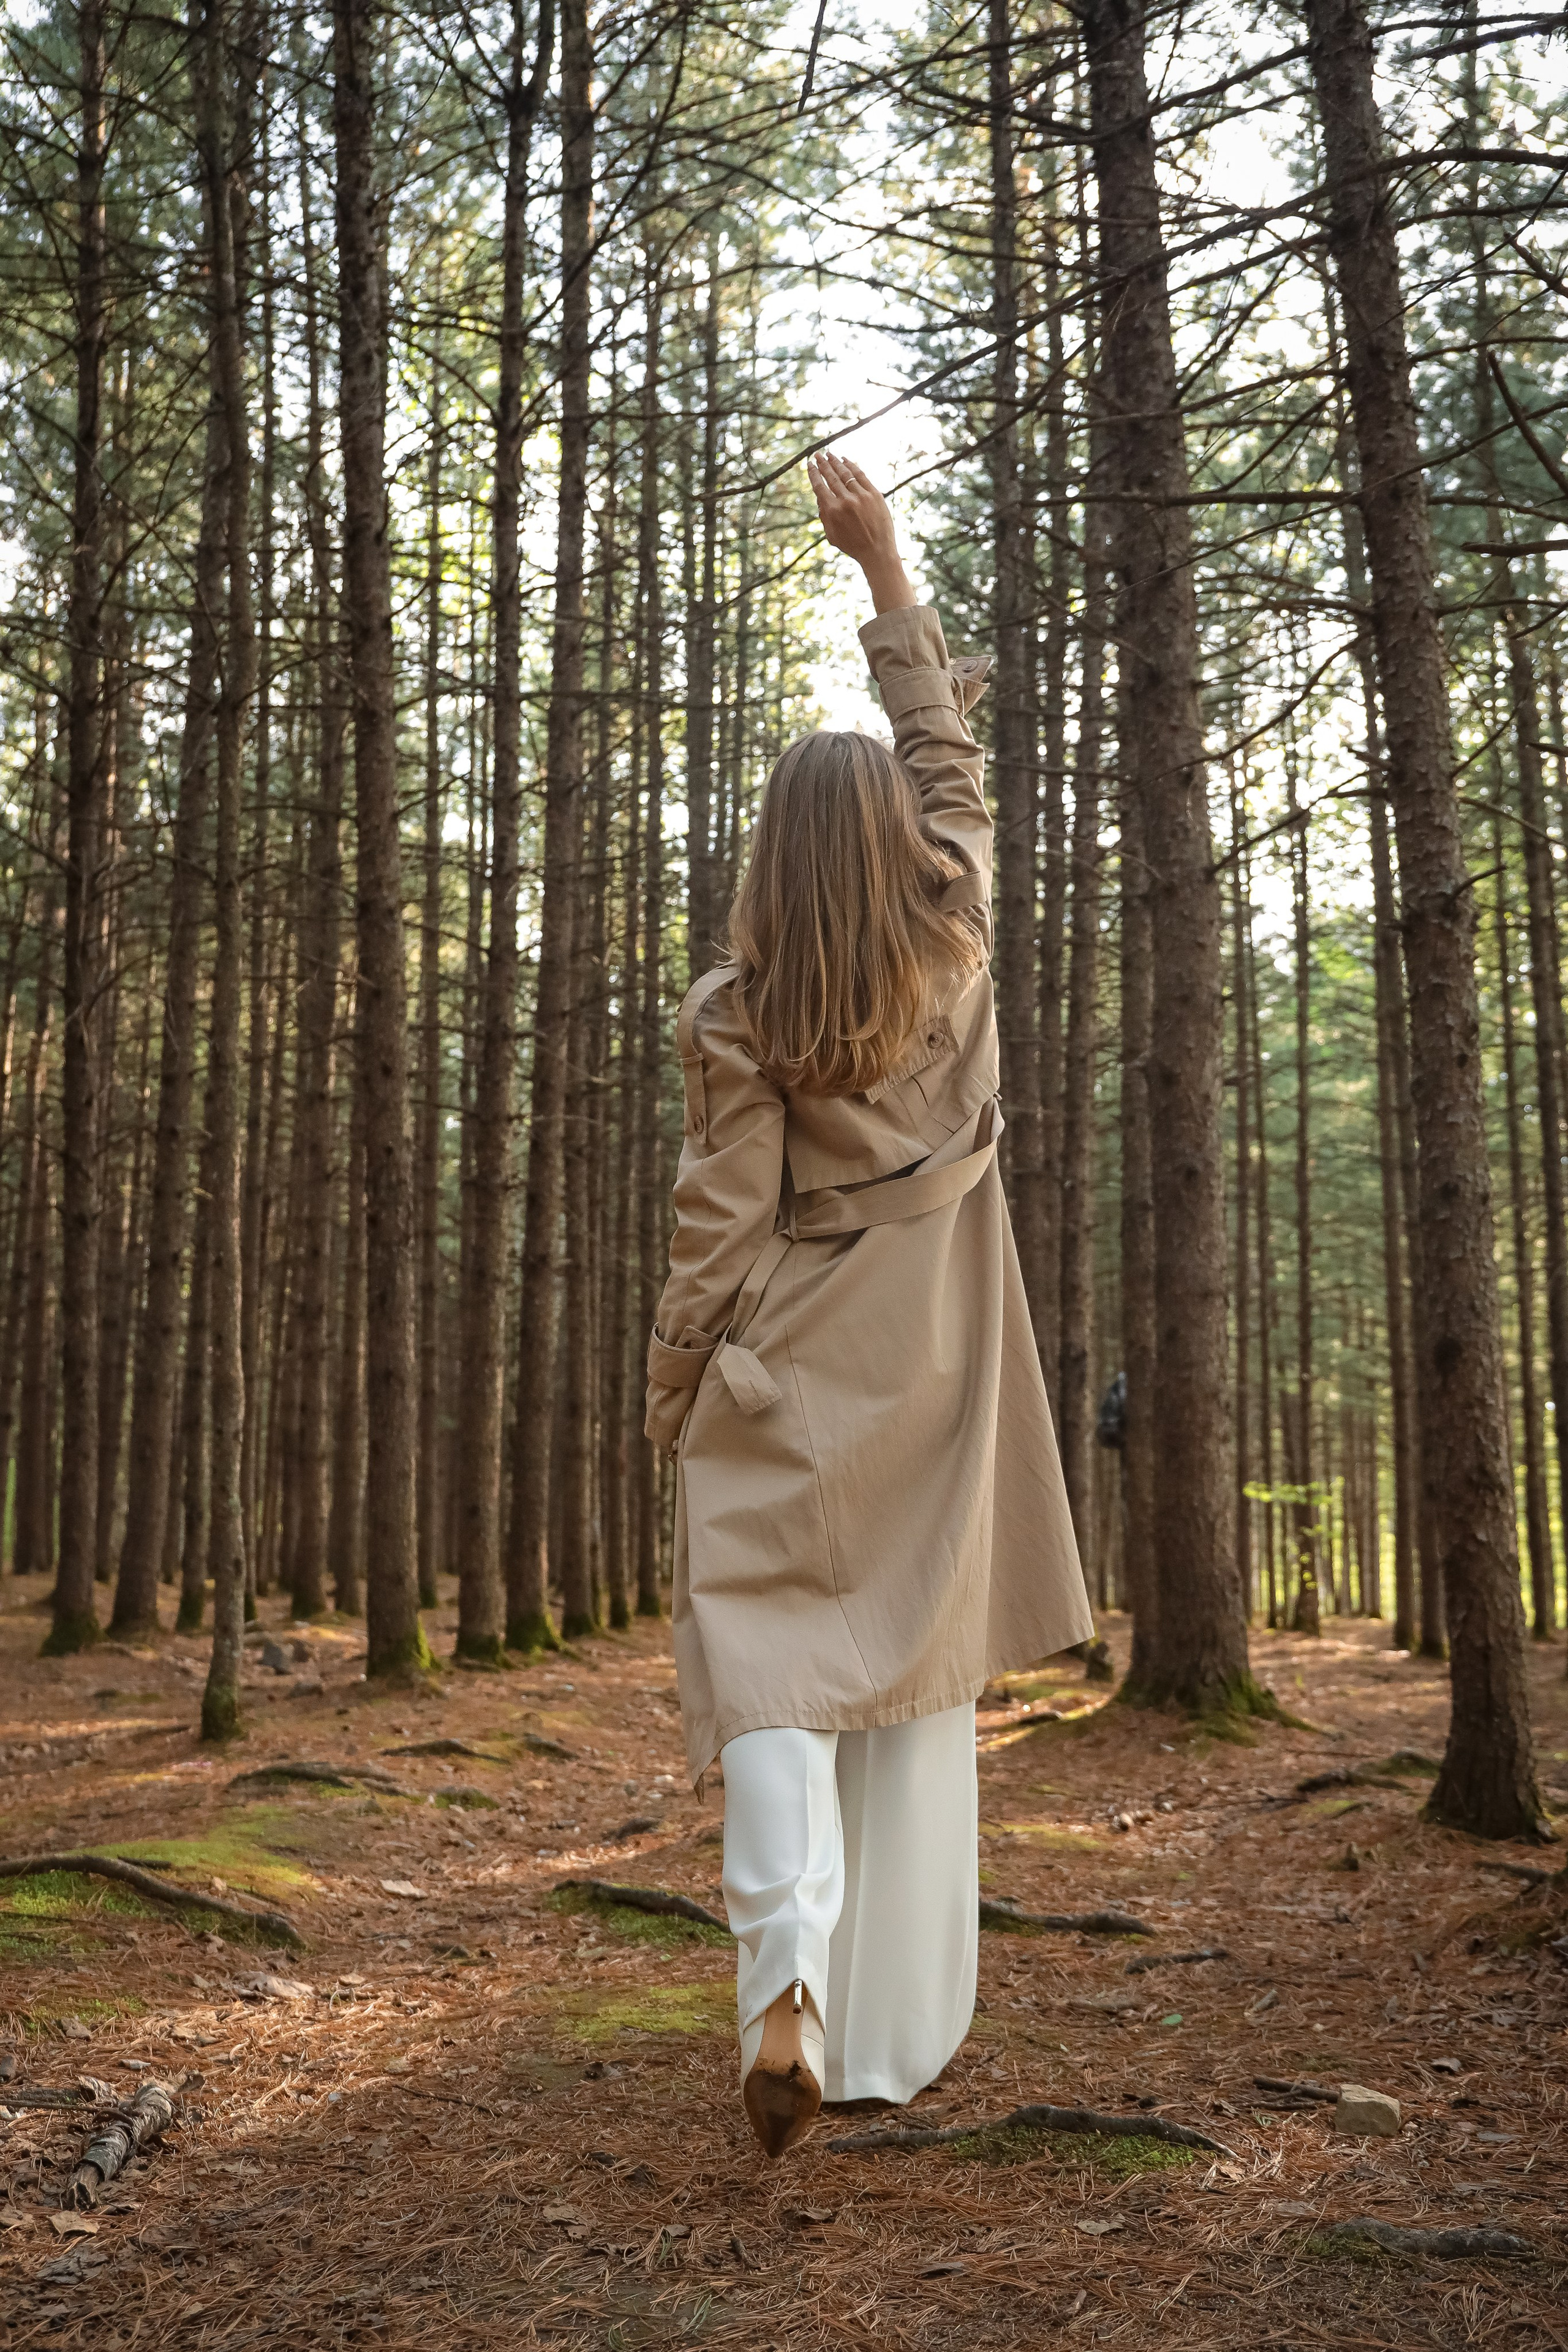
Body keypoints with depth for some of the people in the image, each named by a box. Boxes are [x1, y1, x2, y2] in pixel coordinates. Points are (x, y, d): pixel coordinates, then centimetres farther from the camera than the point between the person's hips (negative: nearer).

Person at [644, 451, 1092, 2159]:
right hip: (934, 1382, 3)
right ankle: (901, 2034, 13)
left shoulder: (735, 1016, -7)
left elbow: (718, 1231, -7)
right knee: (920, 1680, 8)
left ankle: (789, 1974, -20)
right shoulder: (955, 947, 0)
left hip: (781, 1379, -2)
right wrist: (883, 562, 20)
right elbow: (945, 752, 13)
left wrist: (671, 1400, 5)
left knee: (771, 1667, 2)